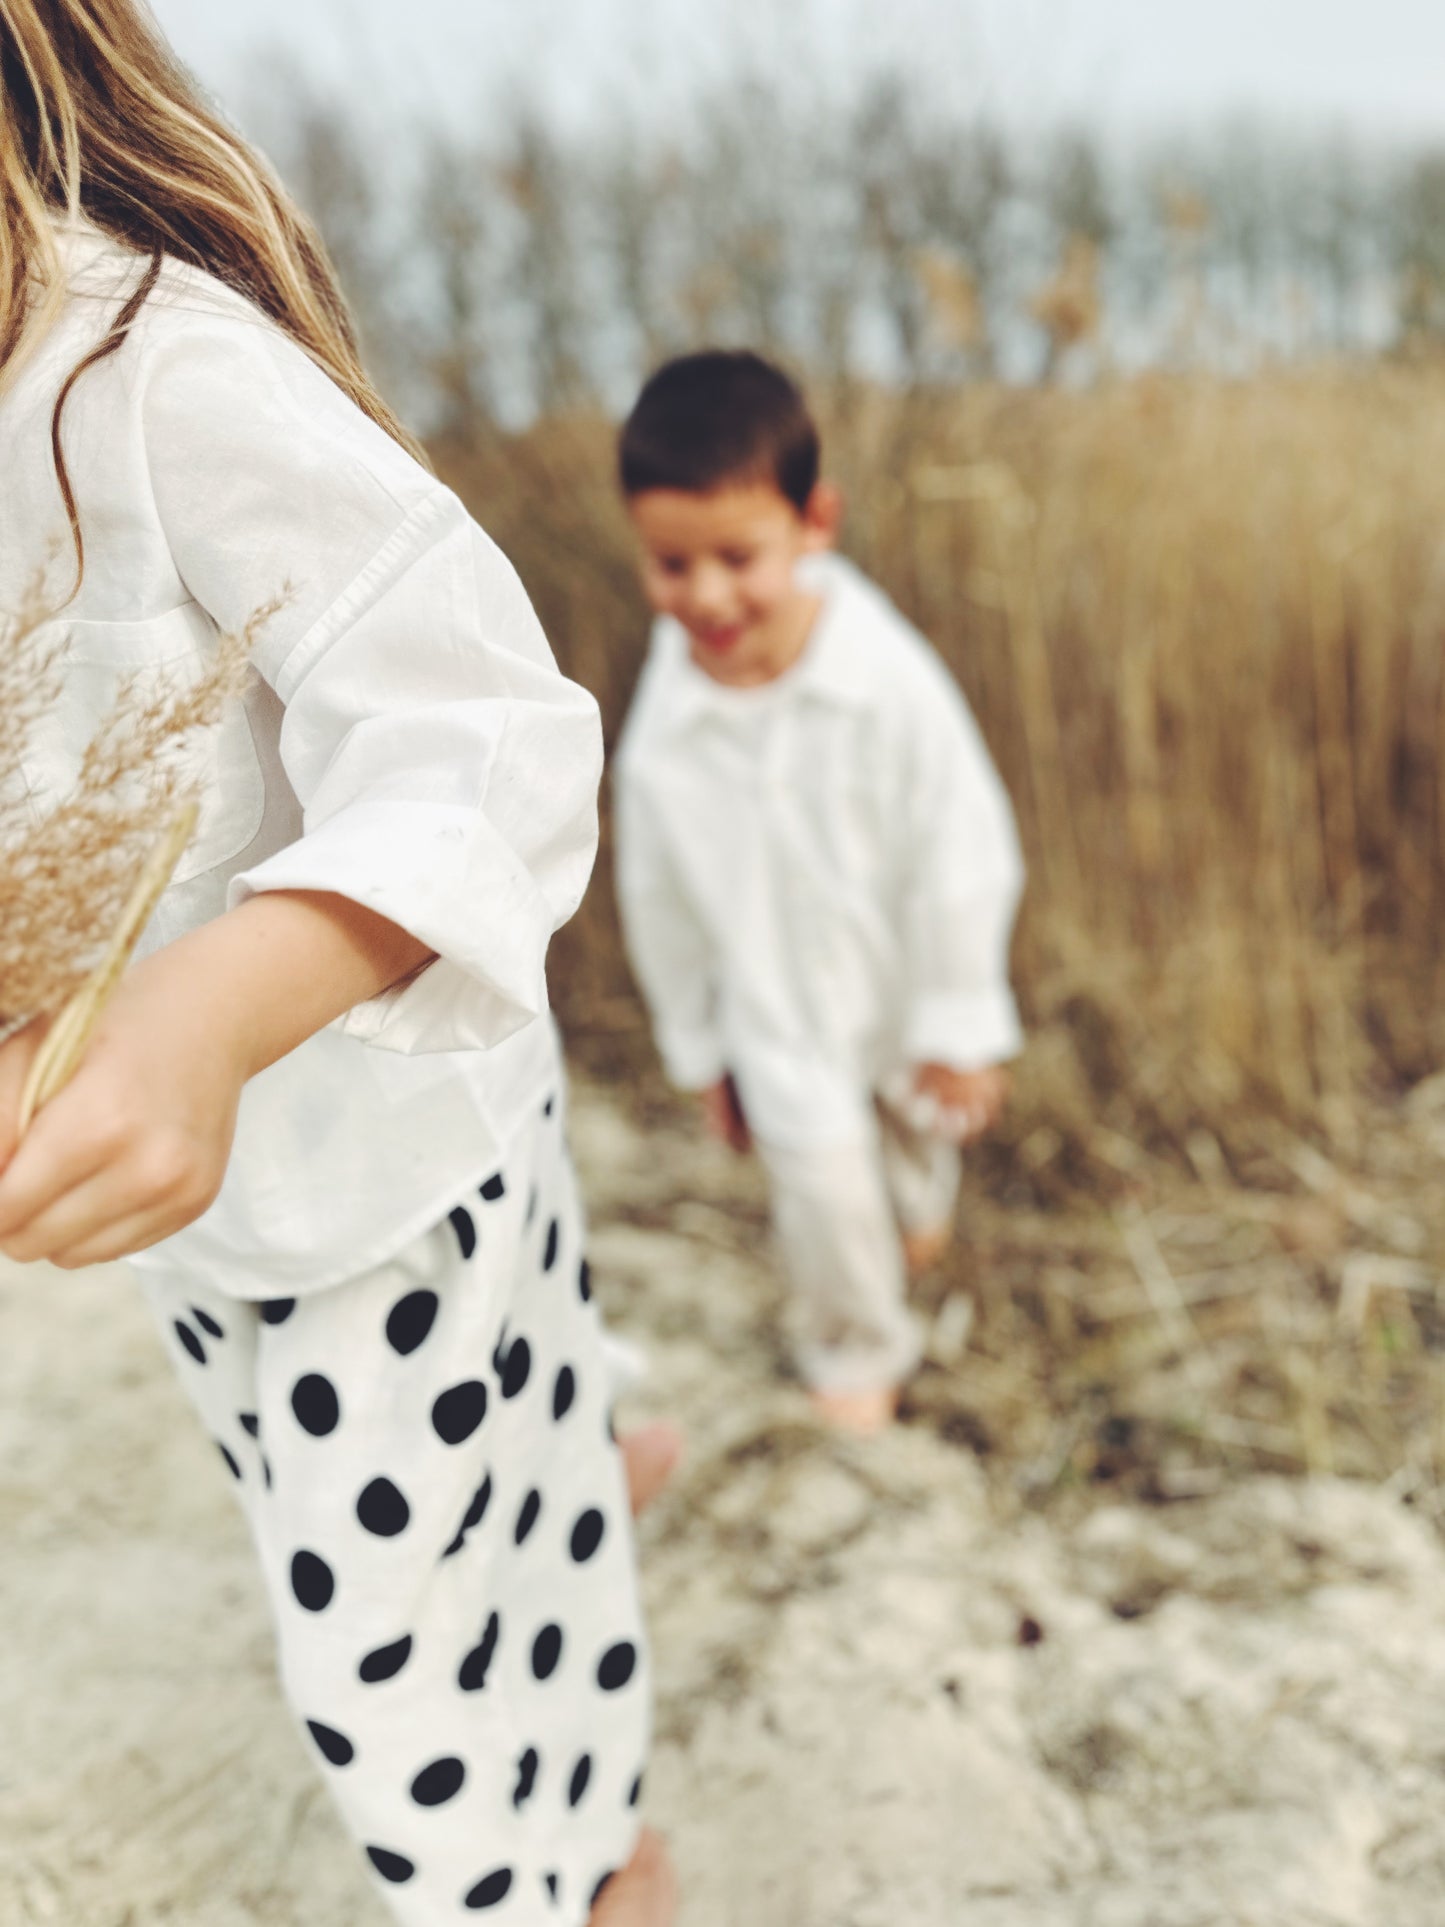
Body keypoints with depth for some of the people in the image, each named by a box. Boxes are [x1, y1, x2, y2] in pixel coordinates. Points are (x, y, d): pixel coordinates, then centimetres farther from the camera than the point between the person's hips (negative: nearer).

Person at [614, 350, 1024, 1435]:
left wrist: (959, 1026, -8)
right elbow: (659, 899, -7)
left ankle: (920, 1214, 65)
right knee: (825, 1193, 0)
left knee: (918, 1126, 27)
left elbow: (960, 859, -17)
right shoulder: (662, 727, -22)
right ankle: (857, 1356, 32)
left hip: (901, 984, 1)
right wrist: (701, 1053, 4)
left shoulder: (893, 685, -29)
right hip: (780, 1014, 0)